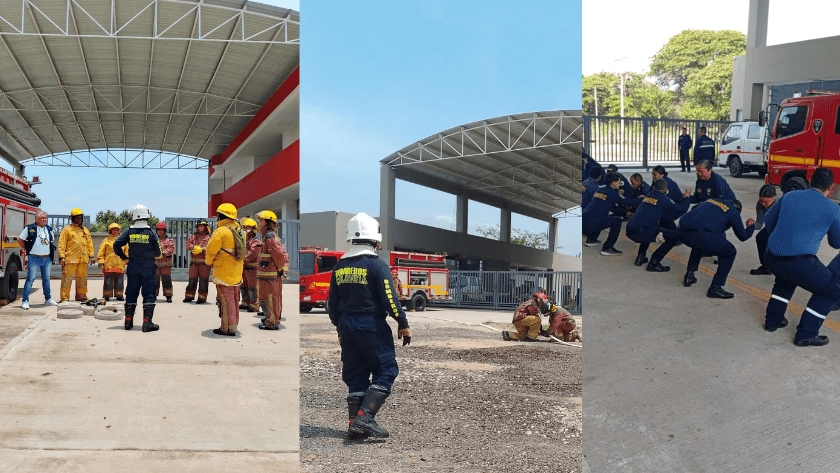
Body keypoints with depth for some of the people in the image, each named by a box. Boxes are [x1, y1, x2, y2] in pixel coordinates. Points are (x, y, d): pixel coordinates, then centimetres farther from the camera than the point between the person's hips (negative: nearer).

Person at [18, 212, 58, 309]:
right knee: (30, 279, -6)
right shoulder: (29, 228, -4)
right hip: (34, 258, -5)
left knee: (46, 279, 13)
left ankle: (48, 299, 21)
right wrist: (27, 249, 0)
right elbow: (20, 240, 2)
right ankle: (25, 301, -3)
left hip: (47, 258, 5)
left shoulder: (49, 229, 12)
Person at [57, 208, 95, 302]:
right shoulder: (67, 229, 3)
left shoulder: (85, 230, 18)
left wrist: (91, 256, 13)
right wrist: (61, 257, -9)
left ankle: (81, 296, 20)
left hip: (83, 259, 5)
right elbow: (61, 244, -2)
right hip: (70, 259, -5)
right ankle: (64, 297, -3)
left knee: (82, 279, 10)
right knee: (67, 279, -6)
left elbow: (90, 244, 20)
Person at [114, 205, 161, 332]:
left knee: (131, 293, 12)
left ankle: (128, 321, 15)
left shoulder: (129, 232, -1)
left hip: (133, 265, 3)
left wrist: (123, 256, 8)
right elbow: (158, 252, -6)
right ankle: (147, 322, -4)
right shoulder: (151, 233, -7)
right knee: (148, 294, 1)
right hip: (148, 266, -3)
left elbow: (117, 244, -7)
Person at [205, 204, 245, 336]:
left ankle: (227, 329, -1)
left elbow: (210, 249, -11)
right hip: (237, 271, 8)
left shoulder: (221, 231, -16)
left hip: (224, 272, -8)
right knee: (234, 299, 15)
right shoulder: (239, 230, 10)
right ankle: (233, 324, 22)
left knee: (226, 300, -4)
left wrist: (209, 261, 8)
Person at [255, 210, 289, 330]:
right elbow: (284, 255, 15)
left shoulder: (269, 236, -16)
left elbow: (279, 254, -22)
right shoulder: (273, 236, 15)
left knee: (268, 297, -4)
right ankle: (275, 318, 28)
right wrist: (284, 269, 11)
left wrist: (279, 268, -10)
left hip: (268, 274, -10)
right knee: (275, 297, 17)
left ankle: (272, 322, 1)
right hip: (276, 274, 10)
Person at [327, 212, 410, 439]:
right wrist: (403, 324, -4)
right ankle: (365, 417, -10)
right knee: (385, 372, 2)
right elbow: (389, 299, -14)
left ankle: (354, 423, 12)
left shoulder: (339, 267, 8)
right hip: (372, 326, -6)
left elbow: (332, 304, 13)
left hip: (347, 327, 6)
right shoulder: (377, 265, -11)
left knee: (356, 376, 13)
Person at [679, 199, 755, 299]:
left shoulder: (712, 201, 30)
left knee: (698, 244, 41)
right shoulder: (733, 212, 15)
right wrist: (751, 226, 40)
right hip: (700, 234, -7)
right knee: (730, 252, 13)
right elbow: (743, 236, 20)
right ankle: (715, 288, 8)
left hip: (683, 231, 7)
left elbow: (694, 208, 44)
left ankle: (689, 276, 38)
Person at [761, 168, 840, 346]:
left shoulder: (789, 196, 13)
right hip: (801, 263, -6)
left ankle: (773, 320, 38)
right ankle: (806, 334, 11)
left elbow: (768, 220, 26)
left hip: (771, 258, 6)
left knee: (786, 277, 38)